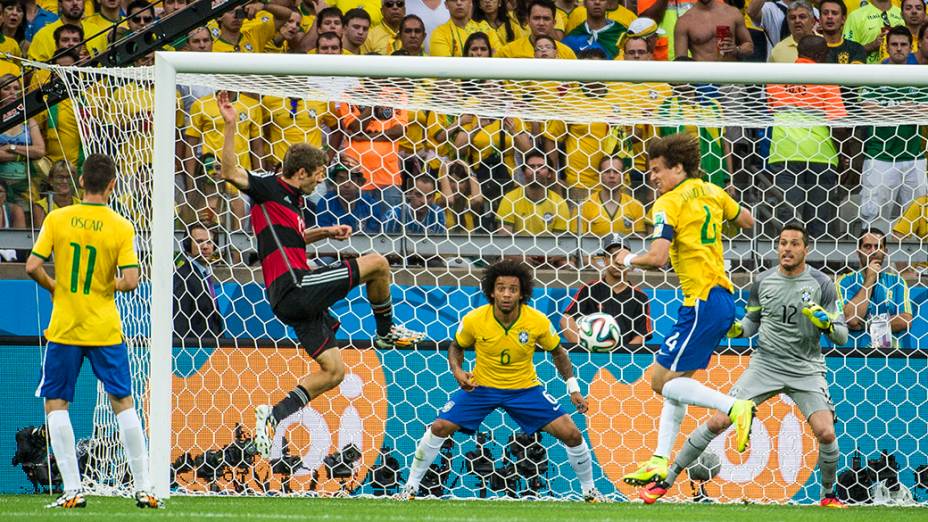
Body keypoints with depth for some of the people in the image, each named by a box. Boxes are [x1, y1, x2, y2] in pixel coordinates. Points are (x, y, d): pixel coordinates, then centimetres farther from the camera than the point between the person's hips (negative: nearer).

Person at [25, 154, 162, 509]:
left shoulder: (57, 219, -4)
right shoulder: (121, 228, -6)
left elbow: (32, 267, -8)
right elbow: (130, 280, -13)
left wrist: (52, 286, 11)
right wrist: (111, 286, 9)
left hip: (64, 328, 0)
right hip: (105, 330, 0)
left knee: (55, 403, 8)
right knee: (123, 402, 9)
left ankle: (72, 490, 0)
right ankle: (143, 489, 8)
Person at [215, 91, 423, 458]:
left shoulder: (291, 199, 21)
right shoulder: (268, 189, -7)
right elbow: (230, 172, -23)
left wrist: (326, 232, 27)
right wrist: (230, 126, -31)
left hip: (296, 297, 10)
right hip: (293, 287, -10)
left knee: (333, 371, 11)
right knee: (376, 263, -5)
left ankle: (273, 415, 5)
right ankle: (386, 332, 15)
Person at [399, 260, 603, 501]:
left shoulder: (538, 322, -19)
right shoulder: (474, 320, -19)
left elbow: (557, 352, 0)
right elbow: (456, 346, 2)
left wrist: (573, 388, -5)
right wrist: (457, 371, -17)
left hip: (525, 388, 0)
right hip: (480, 386, 0)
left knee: (571, 434, -10)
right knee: (439, 428, -13)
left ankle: (589, 491, 13)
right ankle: (411, 487, 6)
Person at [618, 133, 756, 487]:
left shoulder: (668, 204, -12)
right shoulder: (710, 191, 12)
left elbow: (657, 257, -22)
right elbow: (747, 221, 26)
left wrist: (628, 259, -3)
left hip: (702, 304, -9)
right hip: (721, 297, 9)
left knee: (661, 380, -6)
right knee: (676, 380, 13)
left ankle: (735, 408, -16)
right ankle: (660, 463, 14)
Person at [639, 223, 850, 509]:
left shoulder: (821, 284, -5)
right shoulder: (763, 281, 2)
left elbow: (842, 336, -3)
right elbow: (751, 323, 16)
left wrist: (826, 324, -24)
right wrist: (735, 329, -6)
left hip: (806, 369, -2)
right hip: (765, 364, 2)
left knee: (826, 433, -19)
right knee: (718, 422, -8)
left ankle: (828, 496, 8)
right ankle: (666, 481, 3)